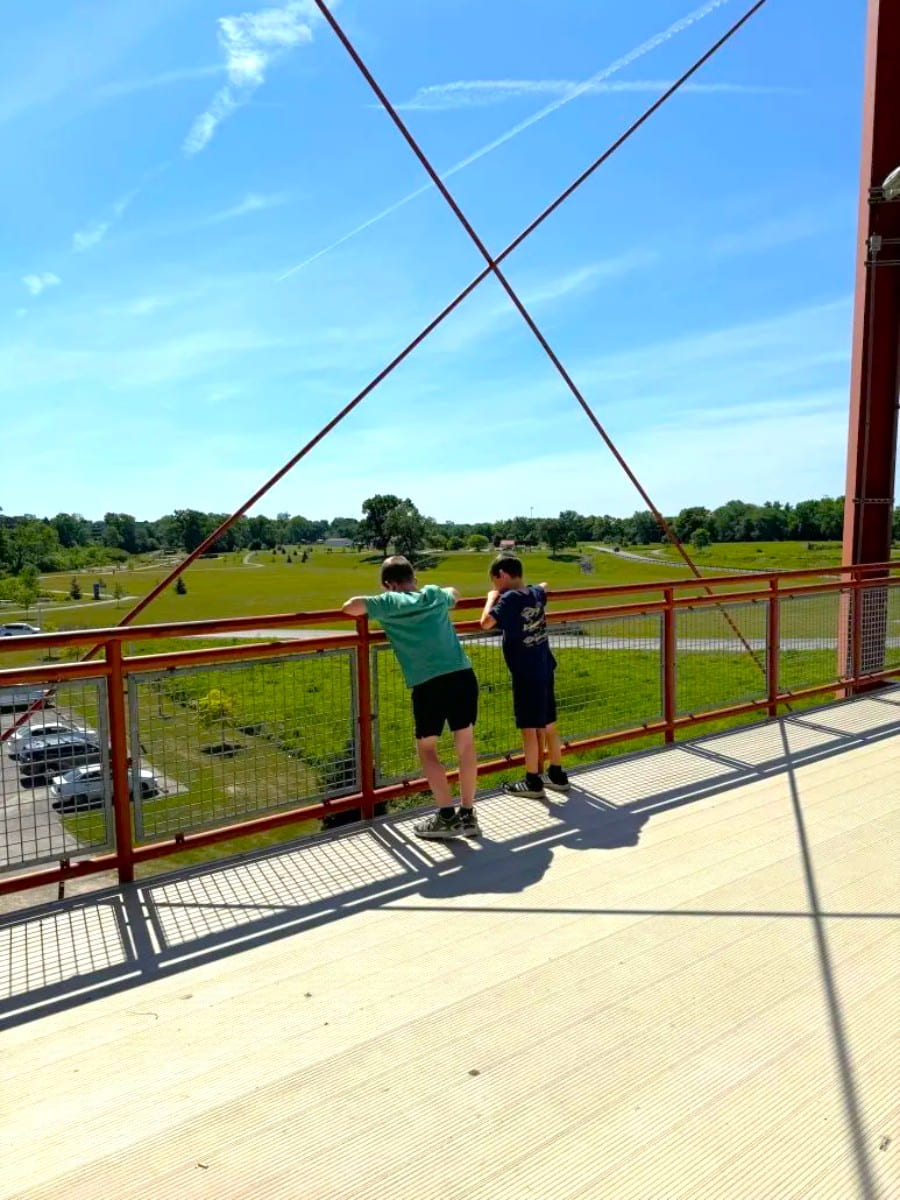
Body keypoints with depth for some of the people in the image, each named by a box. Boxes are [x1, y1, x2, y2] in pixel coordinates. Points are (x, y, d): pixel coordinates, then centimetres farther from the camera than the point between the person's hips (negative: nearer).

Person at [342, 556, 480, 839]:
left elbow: (350, 607, -2)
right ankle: (468, 814, 23)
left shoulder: (389, 602, 5)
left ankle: (447, 816, 13)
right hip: (463, 675, 4)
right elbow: (454, 594, 40)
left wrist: (375, 603, 16)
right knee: (465, 744, 14)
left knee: (426, 748, 13)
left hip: (428, 683, -4)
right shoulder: (435, 594, 18)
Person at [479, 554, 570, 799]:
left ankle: (532, 782, 11)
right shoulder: (536, 593, 7)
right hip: (544, 670, 8)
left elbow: (486, 623, -25)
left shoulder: (510, 598, -17)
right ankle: (557, 775, 27)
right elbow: (544, 586, 31)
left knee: (529, 729, 2)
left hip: (526, 674, -8)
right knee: (549, 725, 16)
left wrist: (492, 597, -10)